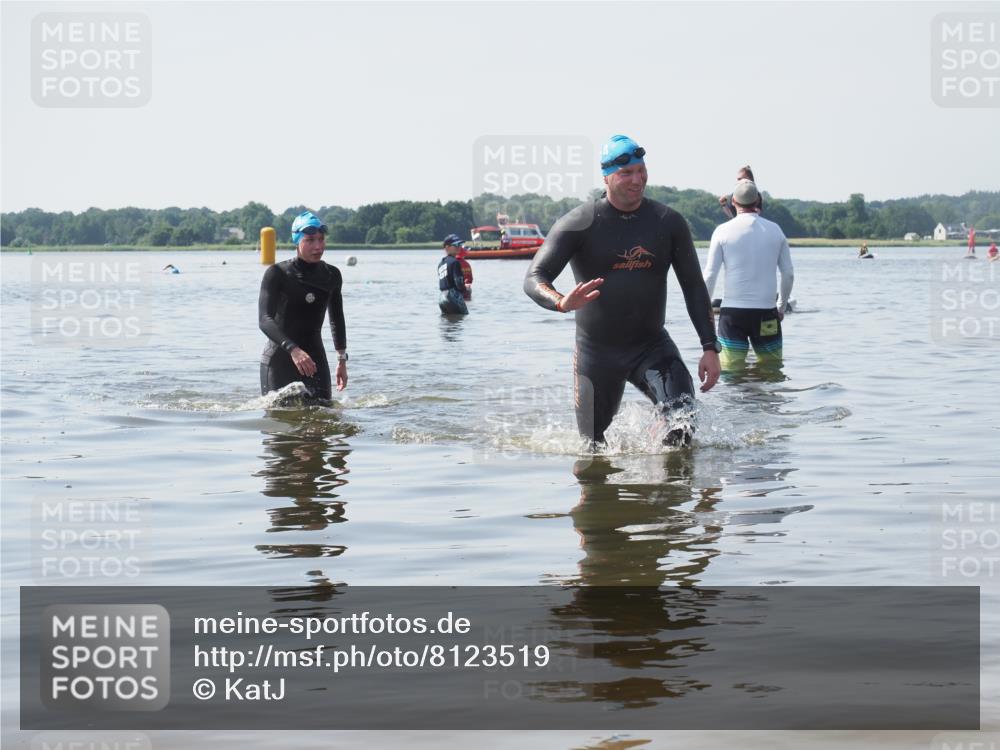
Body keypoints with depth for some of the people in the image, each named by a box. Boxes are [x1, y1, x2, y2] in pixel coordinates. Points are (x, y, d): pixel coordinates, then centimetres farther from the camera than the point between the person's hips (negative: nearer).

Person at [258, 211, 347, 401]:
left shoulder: (332, 275, 5)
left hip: (315, 358, 4)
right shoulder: (277, 274, -10)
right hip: (279, 360, -4)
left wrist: (342, 359, 21)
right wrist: (293, 349, -36)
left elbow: (337, 319, 21)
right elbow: (265, 320, -22)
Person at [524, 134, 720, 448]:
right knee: (593, 449, 6)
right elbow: (534, 278, -15)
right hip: (596, 351, -1)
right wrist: (562, 302, -38)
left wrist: (710, 347, -4)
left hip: (651, 344, 1)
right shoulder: (579, 224, -9)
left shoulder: (669, 223, 0)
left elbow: (694, 287, 5)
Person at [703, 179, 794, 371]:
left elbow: (710, 275, -4)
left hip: (733, 311, -2)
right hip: (766, 312, 2)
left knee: (731, 369, 1)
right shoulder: (774, 230, 4)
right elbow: (789, 274, 6)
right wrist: (782, 307, 18)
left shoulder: (723, 231, -2)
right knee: (772, 367, 9)